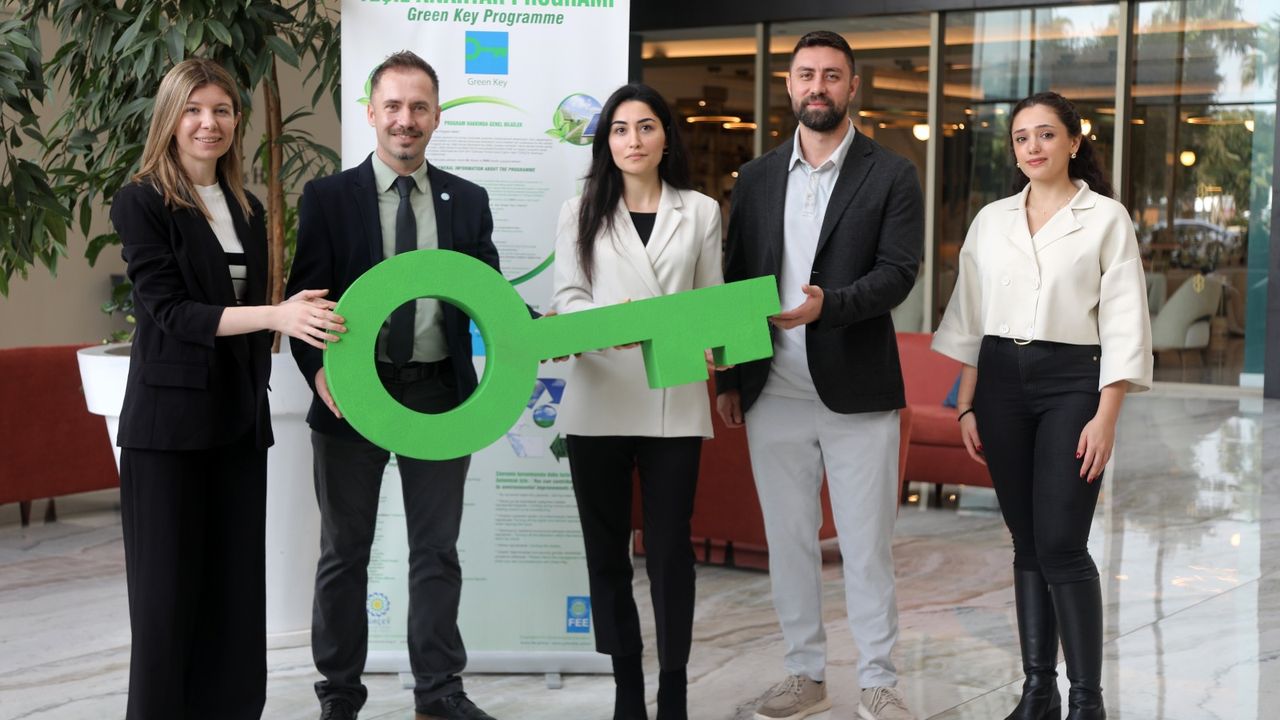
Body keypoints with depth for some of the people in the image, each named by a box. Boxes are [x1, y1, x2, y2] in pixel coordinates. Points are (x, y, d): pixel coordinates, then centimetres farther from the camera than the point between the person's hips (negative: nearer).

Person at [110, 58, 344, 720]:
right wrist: (275, 315, -25)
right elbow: (169, 310, -15)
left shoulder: (247, 210, 13)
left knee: (238, 579, 6)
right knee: (169, 585, -1)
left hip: (239, 417, 6)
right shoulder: (142, 203, -6)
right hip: (170, 417, -5)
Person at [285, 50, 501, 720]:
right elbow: (306, 295, -5)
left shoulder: (467, 201, 7)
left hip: (439, 394, 2)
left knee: (436, 552, 9)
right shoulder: (327, 197, -1)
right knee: (344, 553, 9)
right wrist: (319, 366, -22)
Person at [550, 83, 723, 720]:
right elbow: (566, 297, 1)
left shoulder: (700, 211, 10)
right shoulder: (581, 212, 9)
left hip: (674, 402, -1)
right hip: (599, 399, 1)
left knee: (670, 549, 1)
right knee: (607, 548, 6)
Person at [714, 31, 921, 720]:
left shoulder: (891, 176, 0)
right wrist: (727, 379, 6)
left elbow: (897, 273, -9)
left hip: (856, 391, -3)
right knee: (788, 540, 10)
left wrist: (828, 303, -26)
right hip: (773, 392, 3)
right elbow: (734, 277, 10)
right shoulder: (756, 178, 10)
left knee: (867, 544, 3)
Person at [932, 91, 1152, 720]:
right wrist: (966, 405, 8)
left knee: (1061, 545, -10)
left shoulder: (1106, 218, -1)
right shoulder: (991, 220, 10)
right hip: (1001, 382, 4)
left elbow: (1124, 324, -5)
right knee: (1026, 543, 8)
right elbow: (971, 319, 13)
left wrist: (1106, 416, -11)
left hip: (1071, 383, -4)